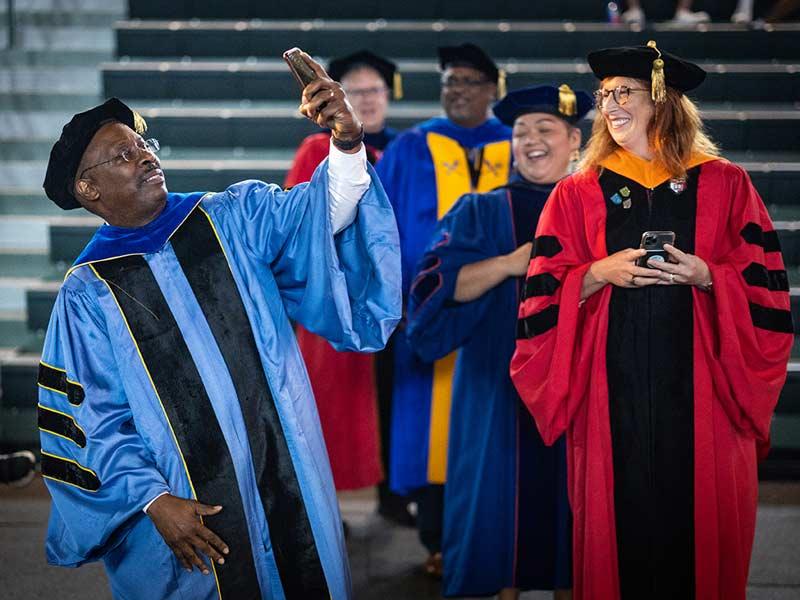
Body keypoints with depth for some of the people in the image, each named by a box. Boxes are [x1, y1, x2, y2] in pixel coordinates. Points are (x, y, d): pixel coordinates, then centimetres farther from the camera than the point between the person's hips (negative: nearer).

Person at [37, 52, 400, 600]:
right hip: (187, 506, -2)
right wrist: (152, 500, -15)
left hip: (289, 473, 2)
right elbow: (92, 419, -4)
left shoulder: (233, 218, 2)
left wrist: (347, 145, -34)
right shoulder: (88, 294, -3)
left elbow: (312, 213, -15)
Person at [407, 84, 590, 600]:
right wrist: (510, 263, -17)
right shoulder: (482, 213, 7)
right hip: (503, 382, 0)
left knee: (573, 493, 4)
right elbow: (436, 287, -6)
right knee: (506, 484, 2)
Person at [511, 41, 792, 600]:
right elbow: (545, 294, 5)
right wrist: (599, 274, -12)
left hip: (698, 382, 0)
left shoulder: (725, 185, 7)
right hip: (612, 383, 1)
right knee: (622, 516, 0)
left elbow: (764, 284, 4)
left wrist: (703, 274, -12)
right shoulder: (577, 193, 8)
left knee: (699, 515, 1)